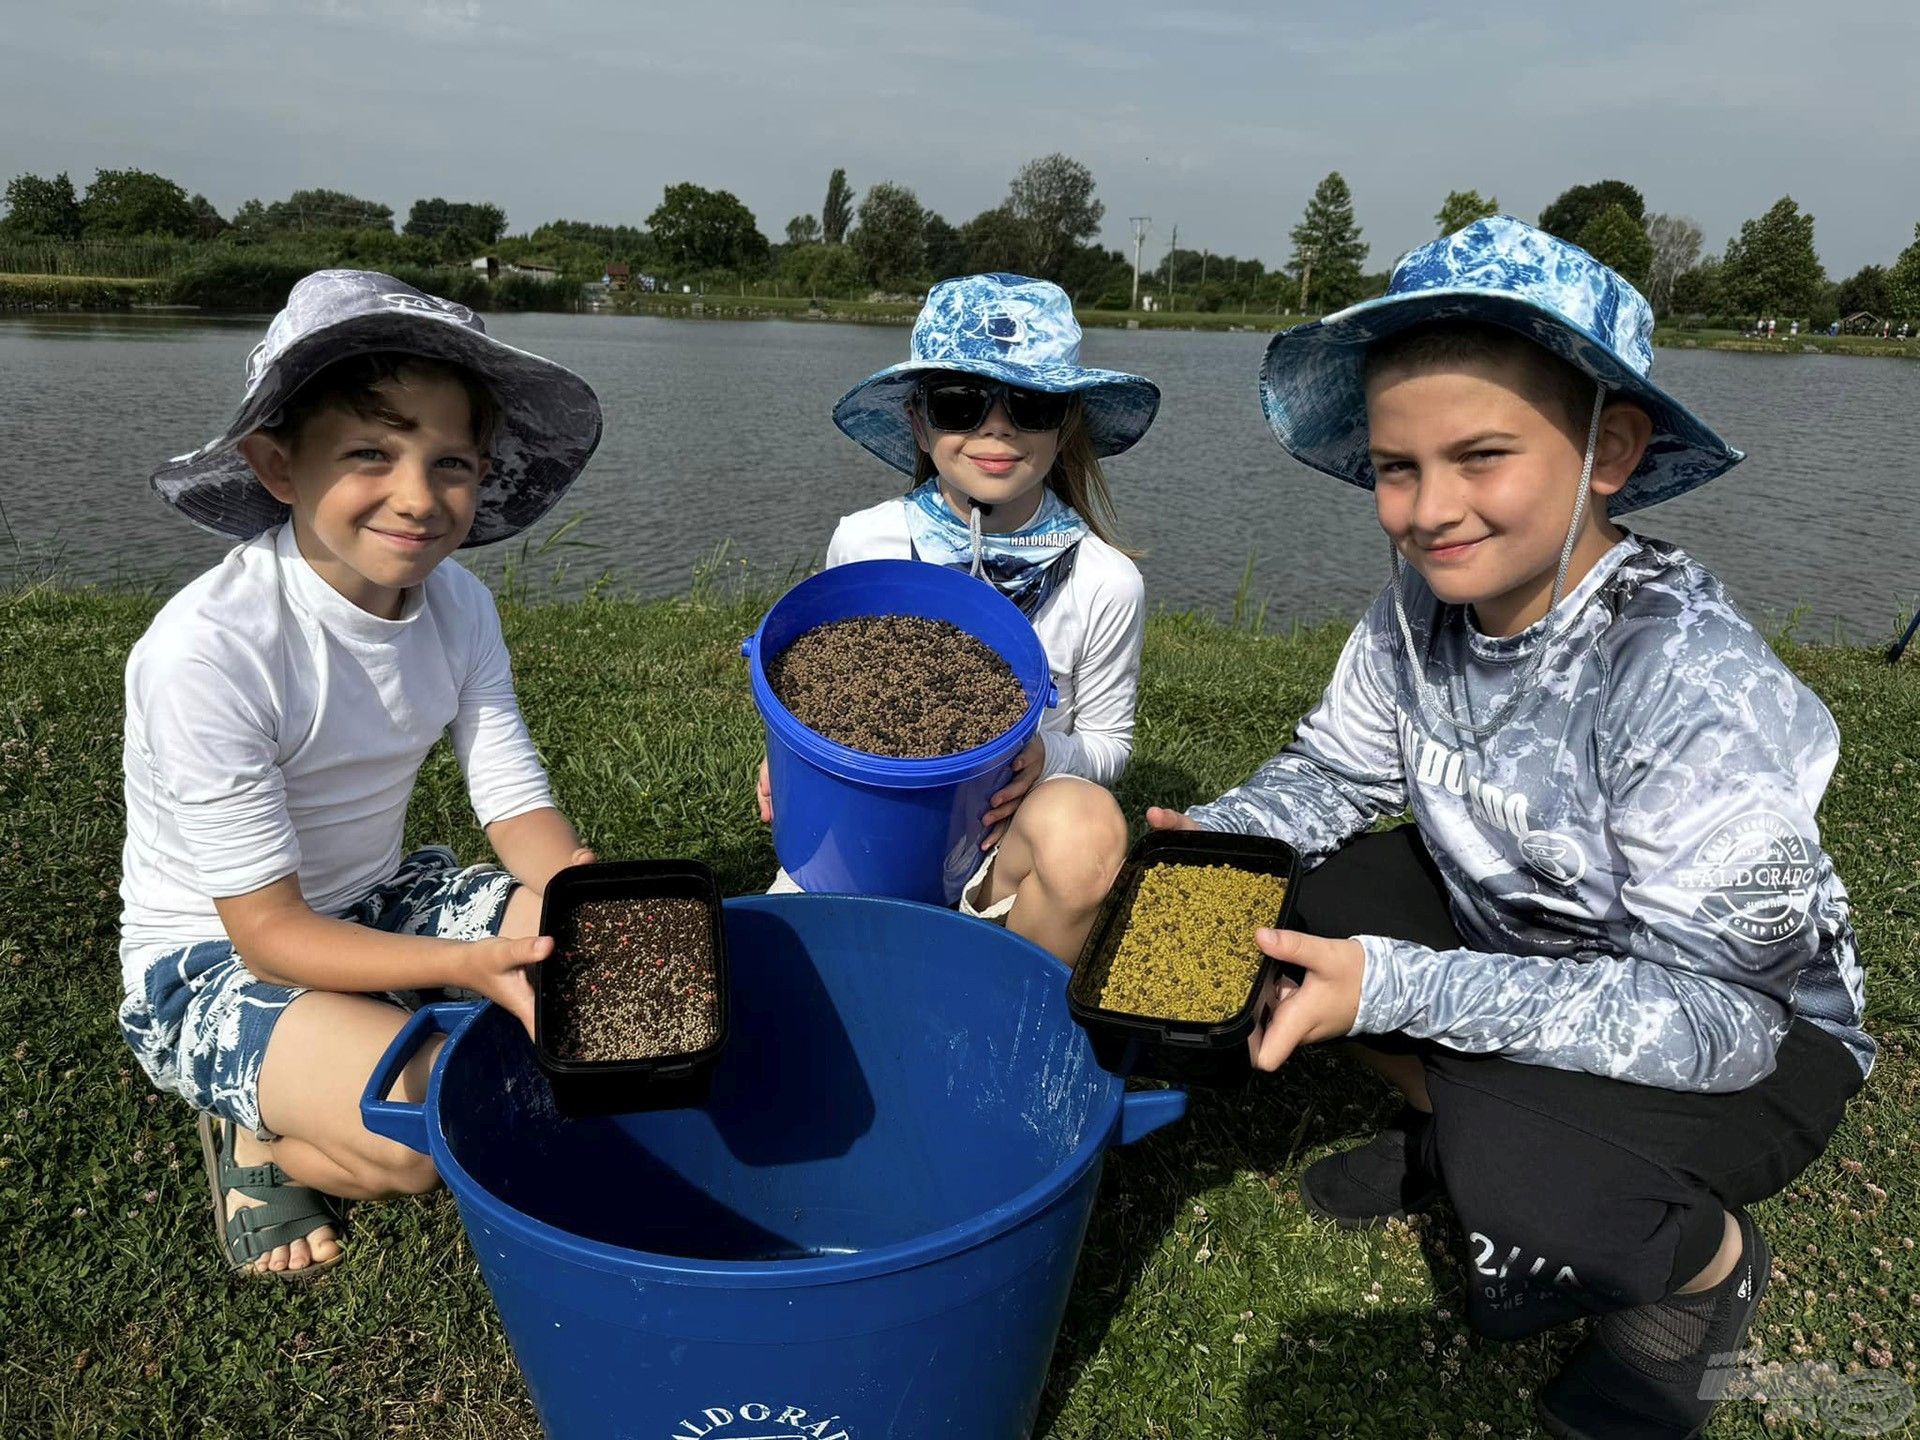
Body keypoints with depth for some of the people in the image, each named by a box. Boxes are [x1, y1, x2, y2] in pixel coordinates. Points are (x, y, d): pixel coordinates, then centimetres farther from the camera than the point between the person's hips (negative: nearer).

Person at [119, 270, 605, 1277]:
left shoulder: (455, 603, -10)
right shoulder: (206, 652, -29)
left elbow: (519, 809, -10)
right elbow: (269, 931, -25)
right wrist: (470, 964, -38)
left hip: (376, 903, 6)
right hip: (213, 960, -6)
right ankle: (260, 1138, 2)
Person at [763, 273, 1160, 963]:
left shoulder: (1106, 582, -9)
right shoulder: (862, 542, -6)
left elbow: (1107, 741, 3)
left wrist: (1046, 755, -20)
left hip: (1005, 839, 0)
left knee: (1086, 826, -34)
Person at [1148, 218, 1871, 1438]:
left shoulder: (1694, 688, -33)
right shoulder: (1422, 608, -15)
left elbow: (1711, 1011, -33)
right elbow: (1333, 772, -1)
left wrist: (1392, 985, -40)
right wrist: (1216, 839, -22)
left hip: (1750, 1034, -6)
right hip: (1515, 928, 6)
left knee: (1518, 1157, -33)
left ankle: (1709, 1259, 4)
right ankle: (1457, 1127, 13)